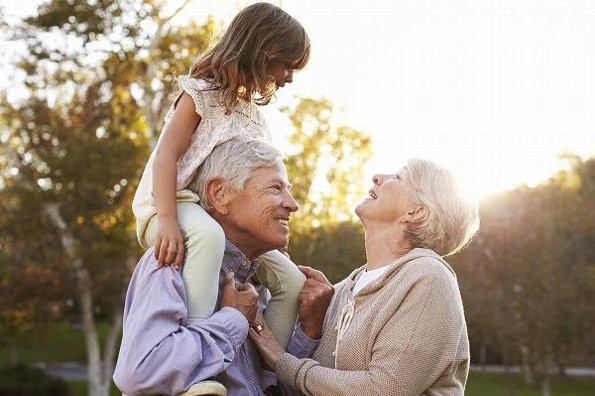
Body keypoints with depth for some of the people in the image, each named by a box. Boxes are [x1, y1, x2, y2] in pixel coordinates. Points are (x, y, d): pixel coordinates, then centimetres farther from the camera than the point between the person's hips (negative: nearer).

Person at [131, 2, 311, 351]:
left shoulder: (258, 116, 17)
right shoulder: (202, 94, -6)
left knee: (292, 281, -3)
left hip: (228, 218, 8)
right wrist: (168, 221, -32)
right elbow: (166, 156, -18)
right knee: (208, 236, -42)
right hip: (178, 205, -8)